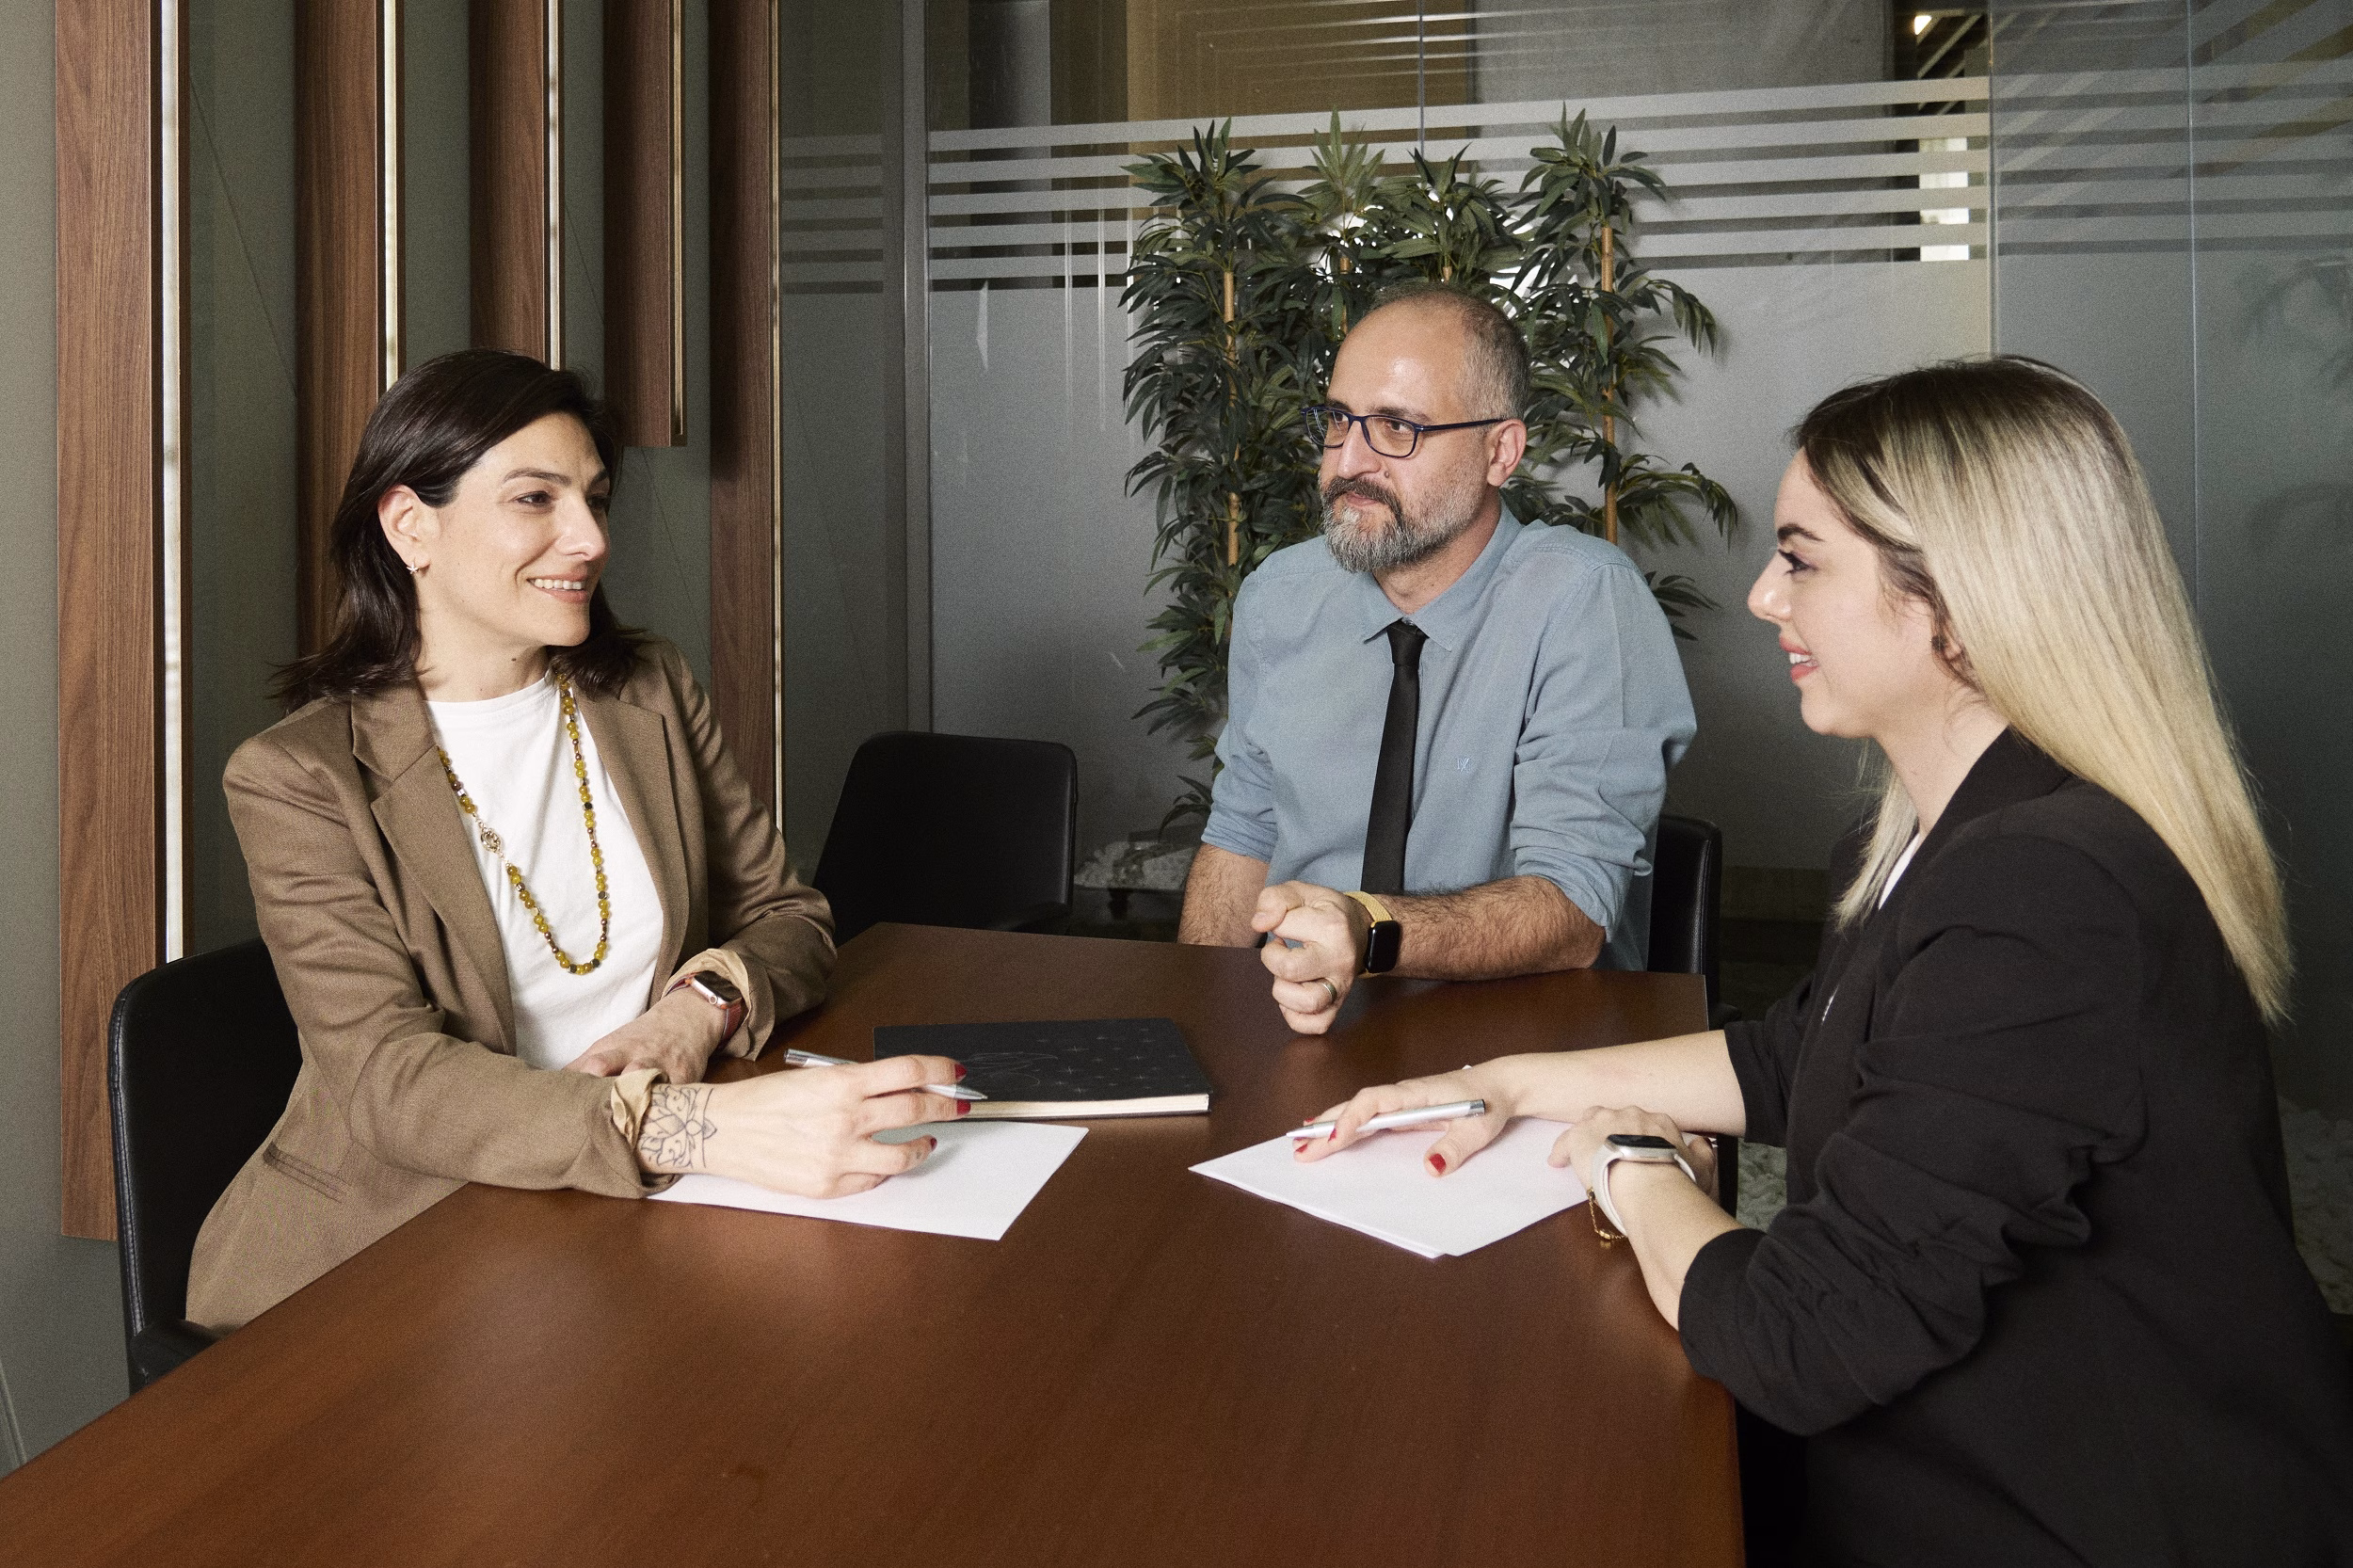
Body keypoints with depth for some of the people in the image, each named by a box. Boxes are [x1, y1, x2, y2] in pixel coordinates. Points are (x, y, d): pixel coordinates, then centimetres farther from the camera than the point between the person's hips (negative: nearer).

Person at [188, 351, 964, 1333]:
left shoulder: (650, 693, 9)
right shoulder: (297, 778, -7)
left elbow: (788, 918, 12)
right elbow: (390, 1078, -19)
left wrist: (705, 1004, -13)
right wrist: (699, 1127, -35)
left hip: (635, 1215, 5)